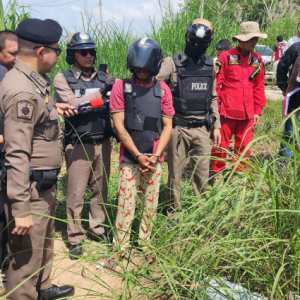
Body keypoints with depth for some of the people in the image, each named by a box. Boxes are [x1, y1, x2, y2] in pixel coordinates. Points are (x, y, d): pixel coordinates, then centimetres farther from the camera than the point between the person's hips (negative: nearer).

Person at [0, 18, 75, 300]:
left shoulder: (33, 81, 9)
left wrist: (52, 108, 26)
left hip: (44, 185, 11)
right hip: (30, 189, -11)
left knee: (44, 245, 27)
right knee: (26, 256, 4)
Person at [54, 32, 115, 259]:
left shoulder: (103, 77, 8)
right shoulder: (63, 79, -4)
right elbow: (73, 104, -18)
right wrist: (101, 92, -20)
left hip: (103, 143, 4)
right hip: (79, 145, -4)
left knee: (101, 189, 15)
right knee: (76, 194, 3)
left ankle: (98, 229, 32)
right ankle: (76, 238, 16)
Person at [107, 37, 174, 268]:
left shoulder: (163, 90, 3)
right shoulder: (122, 87, -3)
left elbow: (167, 126, 4)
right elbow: (119, 125, -6)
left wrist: (155, 155, -8)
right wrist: (138, 156, -11)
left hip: (154, 159, 2)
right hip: (129, 159, -2)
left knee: (150, 205, 10)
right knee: (126, 205, 0)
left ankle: (145, 245, 27)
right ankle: (119, 251, 14)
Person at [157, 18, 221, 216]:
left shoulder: (209, 65, 8)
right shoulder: (172, 63, -6)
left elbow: (213, 98, 15)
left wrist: (217, 125, 11)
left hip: (202, 128, 4)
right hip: (178, 127, -4)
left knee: (202, 172, 12)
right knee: (176, 172, 7)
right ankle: (173, 213, 23)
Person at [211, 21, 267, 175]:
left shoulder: (257, 60, 8)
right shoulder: (226, 57, -7)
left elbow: (259, 87, 12)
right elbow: (216, 84, -6)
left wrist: (258, 110, 9)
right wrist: (216, 109, -7)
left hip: (247, 114, 4)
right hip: (227, 112, -4)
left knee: (244, 148, 11)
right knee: (221, 146, 6)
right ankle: (217, 175, 22)